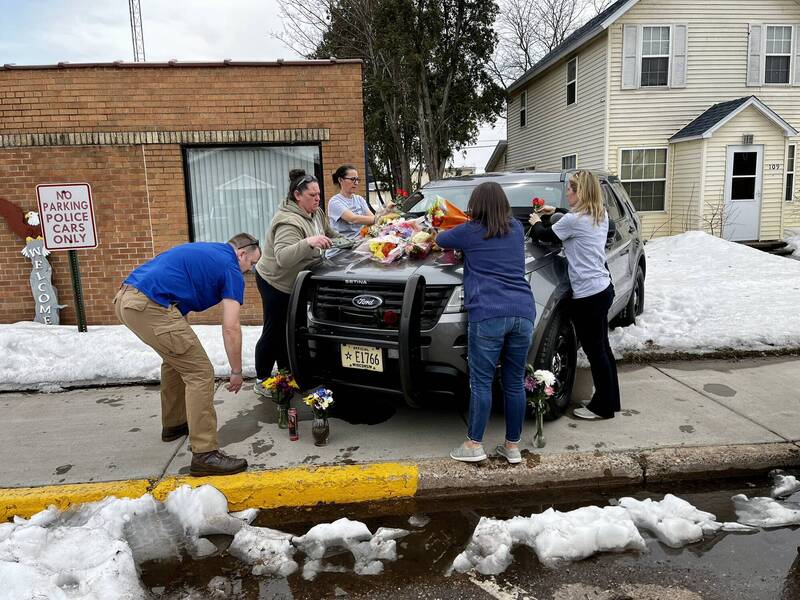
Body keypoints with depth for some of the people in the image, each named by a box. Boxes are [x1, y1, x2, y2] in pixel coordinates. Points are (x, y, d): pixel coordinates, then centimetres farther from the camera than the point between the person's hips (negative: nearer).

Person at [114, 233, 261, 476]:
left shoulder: (204, 250, 26)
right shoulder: (231, 269, 1)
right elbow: (231, 328, -4)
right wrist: (236, 371, 7)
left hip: (127, 297, 10)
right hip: (150, 305, -10)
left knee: (176, 360, 27)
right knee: (200, 373, -5)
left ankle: (173, 424, 41)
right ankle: (205, 454, -5)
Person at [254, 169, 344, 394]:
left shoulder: (316, 213, 0)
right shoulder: (289, 222, -29)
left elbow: (329, 234, 19)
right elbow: (283, 258, -41)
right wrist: (308, 243, -52)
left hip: (295, 283, 9)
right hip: (276, 283, -9)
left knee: (288, 332, 17)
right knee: (273, 333, 0)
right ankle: (261, 381, 14)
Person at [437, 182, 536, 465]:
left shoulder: (470, 232, 6)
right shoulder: (516, 228, 17)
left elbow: (440, 239, 24)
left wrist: (454, 235, 45)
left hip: (488, 315, -4)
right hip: (523, 313, 5)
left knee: (481, 382, 3)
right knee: (515, 383, 10)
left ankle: (474, 445, 10)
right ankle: (513, 446, 21)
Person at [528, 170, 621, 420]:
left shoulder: (573, 220, -16)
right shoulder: (601, 216, 10)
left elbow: (545, 235, -2)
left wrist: (536, 222, 18)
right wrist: (555, 211, 34)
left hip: (588, 294, -9)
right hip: (603, 288, 9)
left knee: (595, 351, 1)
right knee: (602, 348, 18)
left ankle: (603, 406, 13)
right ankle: (610, 400, 29)